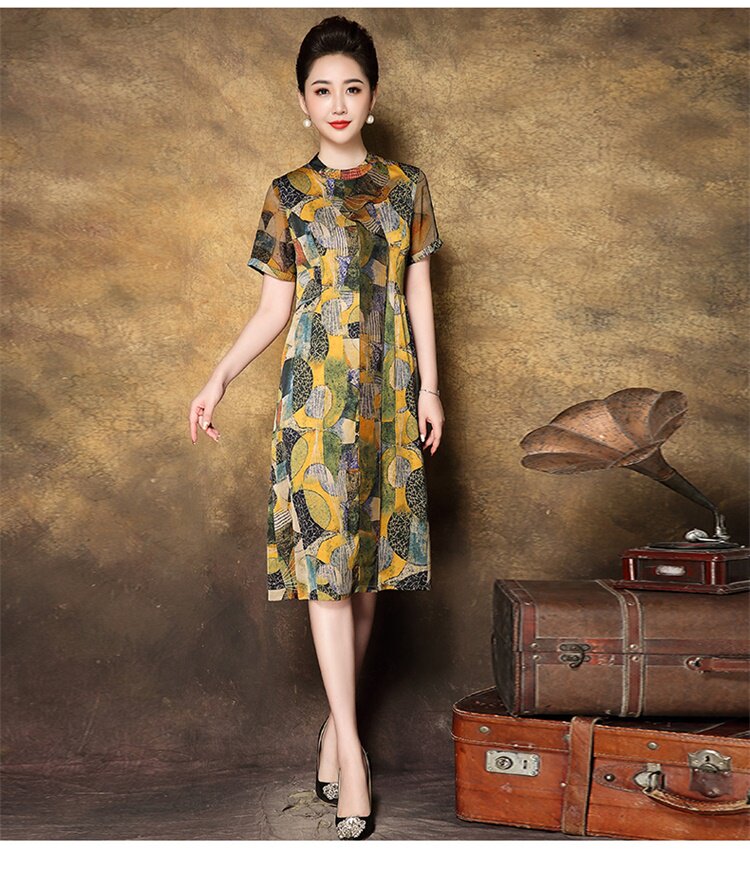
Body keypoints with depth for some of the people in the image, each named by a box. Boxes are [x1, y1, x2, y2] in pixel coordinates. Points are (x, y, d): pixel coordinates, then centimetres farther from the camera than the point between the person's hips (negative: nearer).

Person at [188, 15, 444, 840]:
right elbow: (274, 306, 3)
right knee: (325, 558, -6)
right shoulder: (288, 196, 2)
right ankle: (350, 743, -2)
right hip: (317, 394, -2)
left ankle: (338, 718, 20)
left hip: (387, 394, 2)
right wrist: (219, 376, -9)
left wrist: (428, 386, 3)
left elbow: (418, 291, 8)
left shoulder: (405, 185, 7)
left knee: (368, 558, 6)